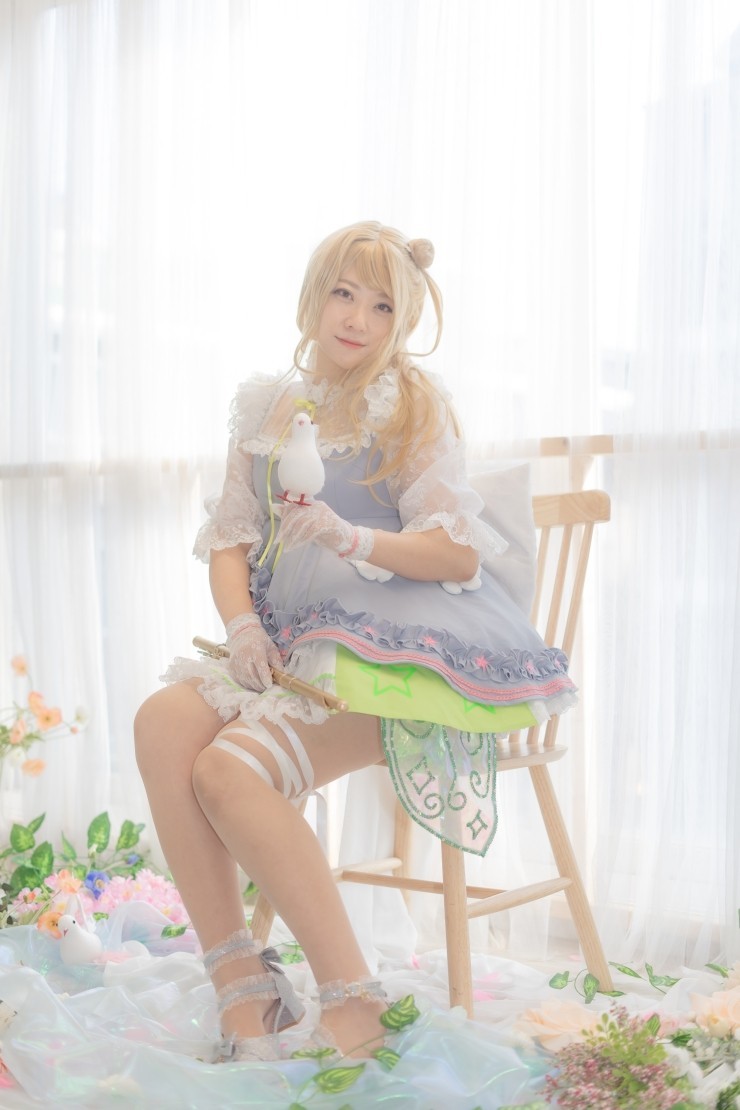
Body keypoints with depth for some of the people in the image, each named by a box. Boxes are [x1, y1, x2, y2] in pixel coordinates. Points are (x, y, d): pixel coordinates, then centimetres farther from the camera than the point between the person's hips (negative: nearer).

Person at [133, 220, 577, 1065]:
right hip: (291, 646, 6)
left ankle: (353, 1006, -21)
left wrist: (356, 540, -25)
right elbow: (228, 534, 13)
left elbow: (459, 555, -8)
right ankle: (238, 985, -17)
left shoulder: (410, 406, -1)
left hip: (392, 654, -6)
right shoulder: (265, 404, 15)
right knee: (163, 722, -23)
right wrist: (242, 625, -7)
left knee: (230, 768, -28)